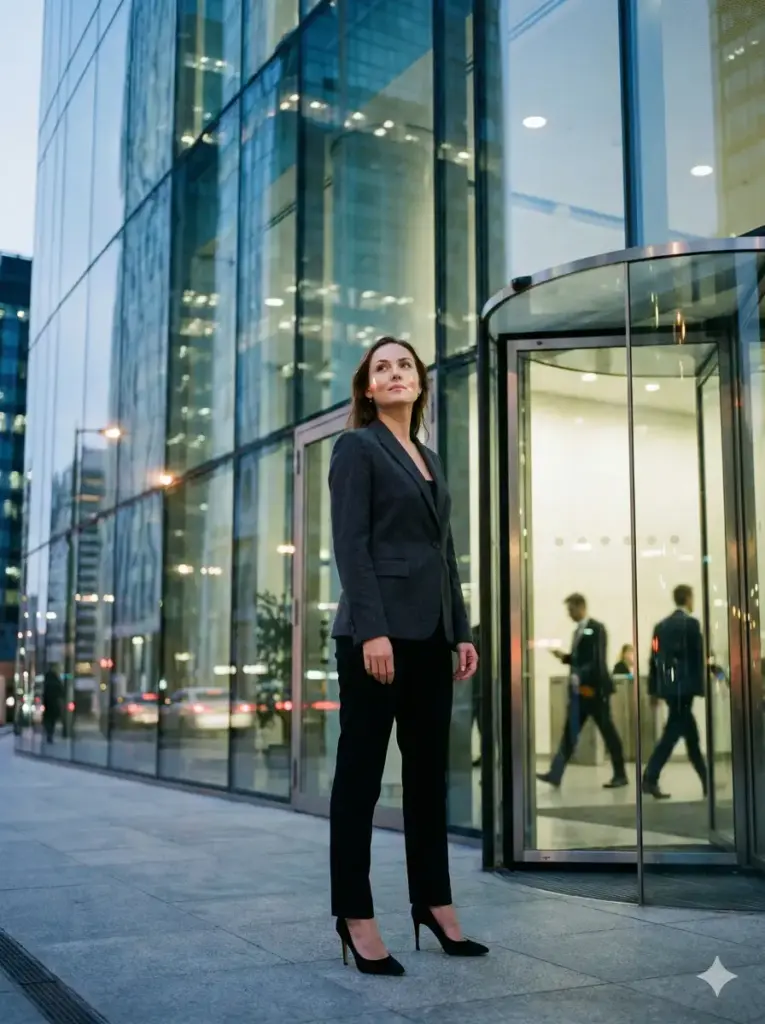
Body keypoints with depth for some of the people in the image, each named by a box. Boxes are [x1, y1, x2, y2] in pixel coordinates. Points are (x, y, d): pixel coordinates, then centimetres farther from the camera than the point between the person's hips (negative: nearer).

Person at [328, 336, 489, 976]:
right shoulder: (358, 447, -1)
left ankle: (433, 903, 20)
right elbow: (350, 544, -11)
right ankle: (355, 916, 6)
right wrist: (372, 630, -20)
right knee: (361, 770, -1)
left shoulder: (430, 460, 20)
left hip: (430, 632, 7)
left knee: (429, 769, 11)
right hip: (377, 627, -7)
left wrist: (462, 631, 12)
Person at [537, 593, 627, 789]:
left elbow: (598, 660, -18)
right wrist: (564, 657, 4)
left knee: (607, 731, 1)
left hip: (594, 688, -8)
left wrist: (580, 677, -24)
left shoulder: (596, 628, -10)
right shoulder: (578, 631, 15)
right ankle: (555, 774, 0)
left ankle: (620, 775, 11)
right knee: (570, 731, 3)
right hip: (579, 689, 8)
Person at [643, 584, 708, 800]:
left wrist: (653, 689, 14)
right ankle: (650, 779, -14)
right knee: (672, 732, -8)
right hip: (684, 686, -7)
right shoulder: (691, 623, -7)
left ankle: (706, 780, 23)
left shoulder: (661, 625, 11)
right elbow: (698, 656, -9)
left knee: (691, 734, 15)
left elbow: (654, 658, 11)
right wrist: (701, 685, 0)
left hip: (667, 686, 7)